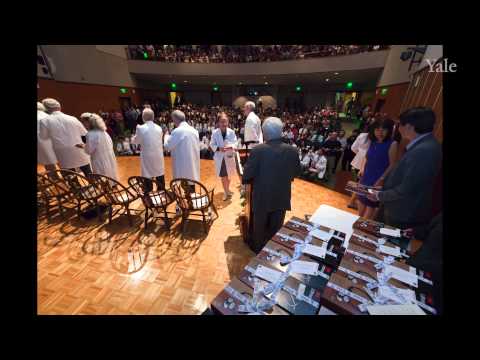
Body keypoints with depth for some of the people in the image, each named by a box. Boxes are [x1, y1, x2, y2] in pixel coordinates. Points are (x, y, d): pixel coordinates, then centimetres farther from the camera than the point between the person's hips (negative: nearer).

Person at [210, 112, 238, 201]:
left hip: (229, 157, 1)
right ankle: (226, 192, 29)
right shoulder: (215, 133, -9)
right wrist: (218, 148, -25)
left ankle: (227, 191, 42)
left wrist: (231, 147, -30)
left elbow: (235, 143, -8)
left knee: (228, 175, 16)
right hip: (219, 157, -1)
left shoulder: (231, 132, -8)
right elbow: (212, 144, -6)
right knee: (223, 176, 9)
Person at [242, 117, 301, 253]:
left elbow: (247, 174, -15)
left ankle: (258, 249, 45)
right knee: (276, 227, 22)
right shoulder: (292, 151, -10)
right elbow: (296, 172, 4)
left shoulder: (258, 150, -21)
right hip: (282, 197, 3)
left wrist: (244, 180, 7)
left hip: (262, 197, -2)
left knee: (259, 226, 22)